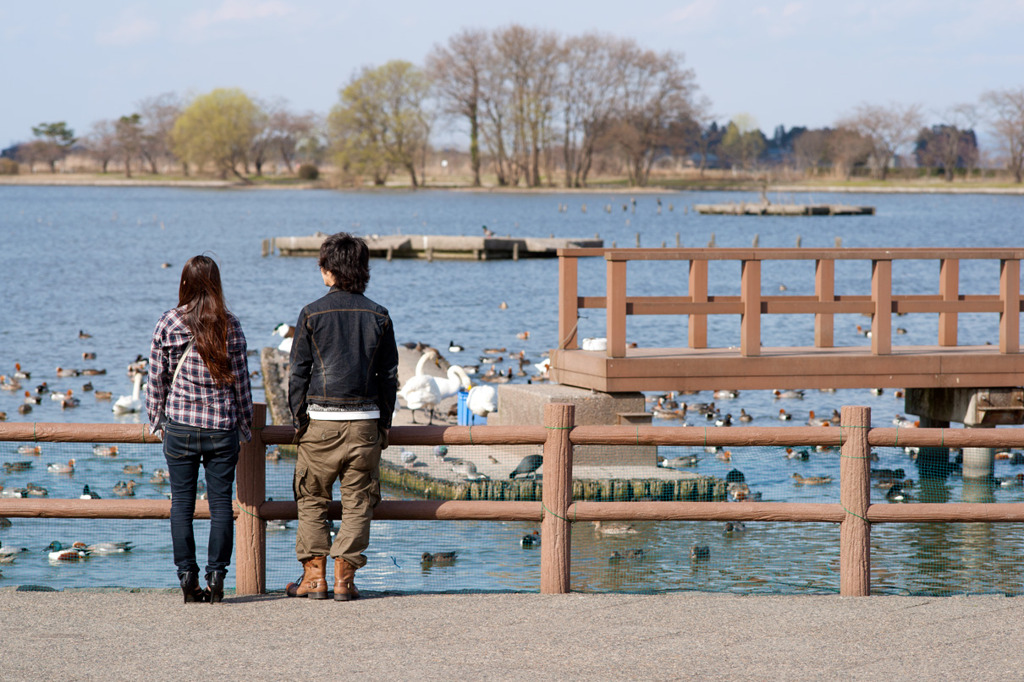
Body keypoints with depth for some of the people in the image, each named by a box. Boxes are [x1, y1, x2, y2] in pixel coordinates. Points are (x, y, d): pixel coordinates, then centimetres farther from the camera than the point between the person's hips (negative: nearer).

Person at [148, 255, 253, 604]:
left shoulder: (169, 323, -5)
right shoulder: (230, 326, -3)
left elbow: (157, 378, 1)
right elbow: (240, 379, 2)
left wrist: (158, 419, 14)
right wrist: (245, 424, 13)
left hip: (180, 425, 0)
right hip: (222, 426, 0)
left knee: (182, 502, 6)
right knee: (221, 502, 5)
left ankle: (187, 576, 3)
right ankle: (216, 576, 2)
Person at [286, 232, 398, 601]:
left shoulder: (313, 314, -3)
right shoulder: (378, 316, 4)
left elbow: (298, 373, -2)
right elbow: (389, 375, 8)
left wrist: (298, 420, 5)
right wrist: (384, 424, 15)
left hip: (321, 420, -2)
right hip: (365, 421, 2)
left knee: (312, 500, 9)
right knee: (357, 503, 5)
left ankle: (314, 576, 6)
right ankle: (344, 578, 2)